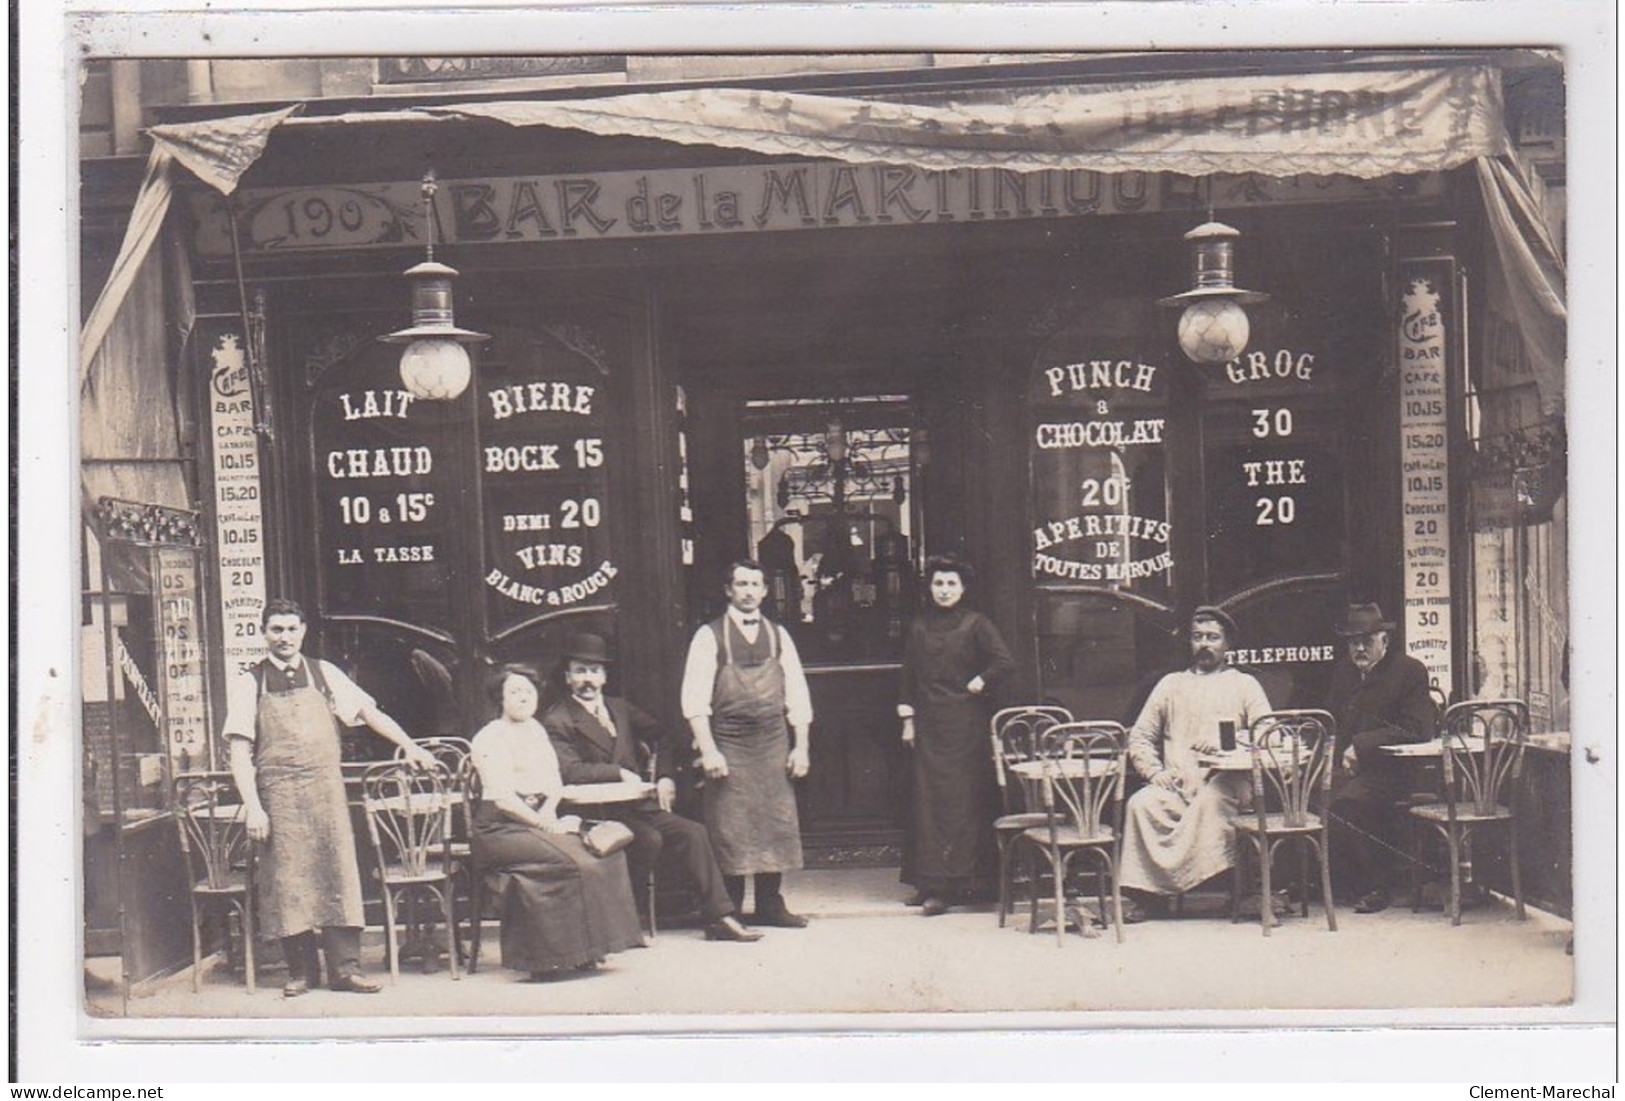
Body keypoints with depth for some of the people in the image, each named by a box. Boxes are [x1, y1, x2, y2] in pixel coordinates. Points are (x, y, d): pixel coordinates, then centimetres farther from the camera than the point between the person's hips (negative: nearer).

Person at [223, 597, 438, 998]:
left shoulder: (324, 674, 9)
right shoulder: (248, 683, 2)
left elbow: (368, 711, 12)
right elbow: (240, 750, -1)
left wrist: (409, 746, 4)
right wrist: (253, 807, -9)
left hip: (326, 789, 2)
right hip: (279, 795, -1)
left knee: (338, 873, -1)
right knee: (288, 880, 1)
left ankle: (345, 967, 4)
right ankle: (301, 970, 11)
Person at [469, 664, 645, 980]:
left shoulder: (535, 730, 20)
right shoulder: (490, 738, -4)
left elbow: (554, 784, 18)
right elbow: (503, 798, -12)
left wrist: (549, 815, -4)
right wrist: (547, 825, -16)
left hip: (536, 821, 7)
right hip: (499, 829, -7)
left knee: (602, 848, -19)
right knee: (569, 860, -31)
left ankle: (585, 950, -17)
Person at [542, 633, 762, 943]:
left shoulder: (620, 708, 18)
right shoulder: (557, 722, -4)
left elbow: (662, 735, 23)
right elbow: (570, 771, -17)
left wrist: (666, 777, 8)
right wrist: (620, 773, -16)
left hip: (637, 805, 7)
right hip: (596, 814, -7)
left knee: (693, 832, -13)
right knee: (649, 839, -30)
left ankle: (719, 917, -11)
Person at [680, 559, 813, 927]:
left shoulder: (778, 635, 9)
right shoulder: (709, 636, -2)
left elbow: (797, 694, 9)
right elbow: (695, 699, -7)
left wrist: (801, 746, 2)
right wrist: (708, 751, -16)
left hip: (774, 744, 4)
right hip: (728, 745, -4)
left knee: (778, 824, 6)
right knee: (729, 829, -2)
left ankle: (770, 905, 17)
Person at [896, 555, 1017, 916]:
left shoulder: (975, 624, -2)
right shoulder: (919, 626, 10)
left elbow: (1005, 662, -11)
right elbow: (908, 676, 13)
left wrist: (977, 685, -7)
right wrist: (907, 719, 9)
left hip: (965, 723, -4)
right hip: (928, 724, 4)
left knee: (961, 800, -6)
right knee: (927, 799, 3)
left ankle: (946, 885, -7)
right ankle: (929, 882, 8)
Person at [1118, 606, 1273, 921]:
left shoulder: (1244, 684, 17)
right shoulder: (1171, 684, 25)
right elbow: (1140, 737, 20)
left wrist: (1225, 743, -14)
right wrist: (1154, 771, 0)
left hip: (1222, 781, -2)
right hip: (1174, 785, 2)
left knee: (1211, 801, -38)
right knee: (1141, 803, -30)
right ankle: (1137, 890, -29)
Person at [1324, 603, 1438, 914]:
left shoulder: (1410, 671, 0)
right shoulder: (1342, 672, 20)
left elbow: (1419, 728, -11)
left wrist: (1361, 745, -15)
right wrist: (1337, 754, 3)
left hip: (1386, 771, -6)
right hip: (1345, 767, 6)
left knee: (1346, 800, -35)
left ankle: (1372, 889, -21)